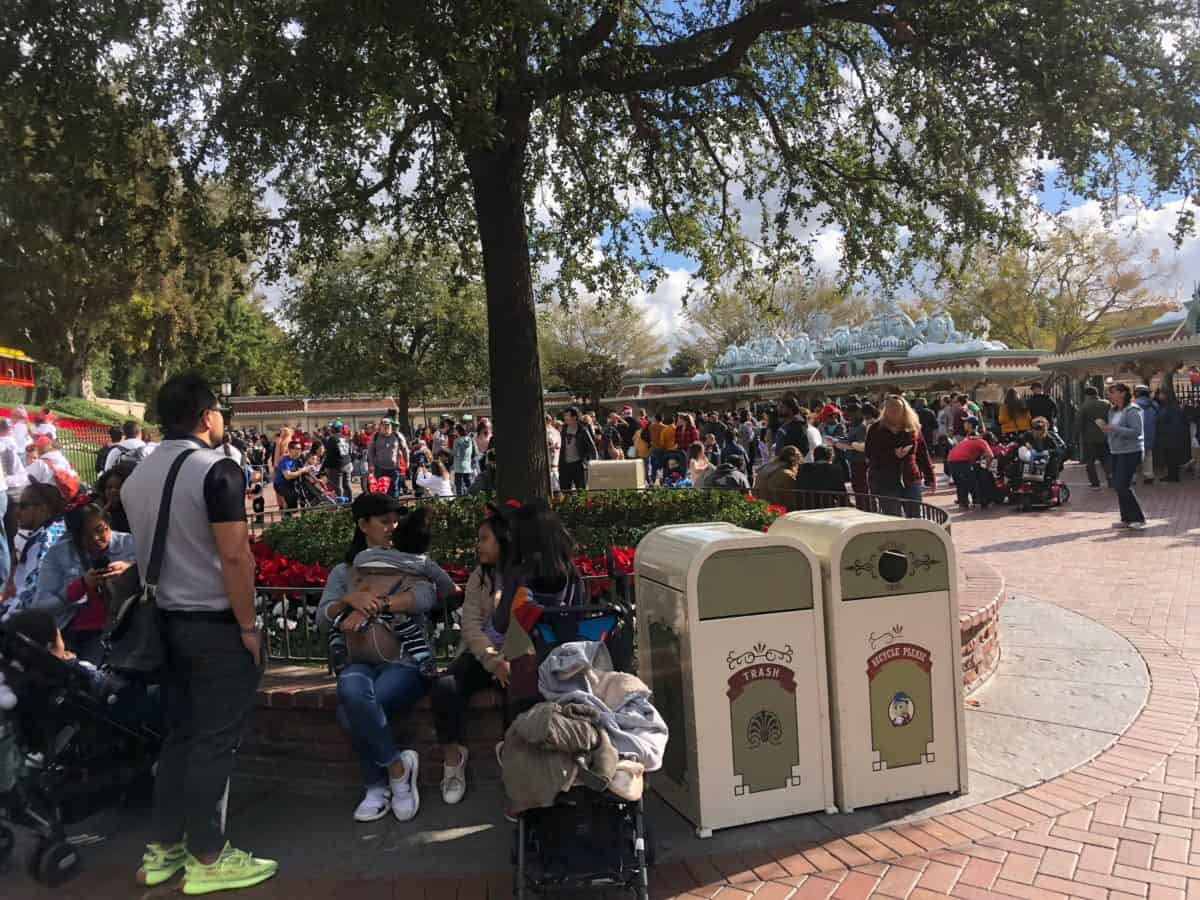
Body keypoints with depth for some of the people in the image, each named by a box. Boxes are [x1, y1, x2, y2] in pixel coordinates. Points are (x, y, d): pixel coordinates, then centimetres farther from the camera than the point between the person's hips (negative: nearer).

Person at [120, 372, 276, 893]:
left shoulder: (137, 477, 9)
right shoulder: (217, 470, -16)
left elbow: (145, 554, 14)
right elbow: (234, 557, -20)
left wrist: (161, 606, 19)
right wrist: (249, 626, -13)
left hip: (168, 622, 8)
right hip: (217, 626, -8)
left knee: (180, 735, 17)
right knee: (215, 741, 2)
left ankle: (161, 850, 26)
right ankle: (206, 859, 12)